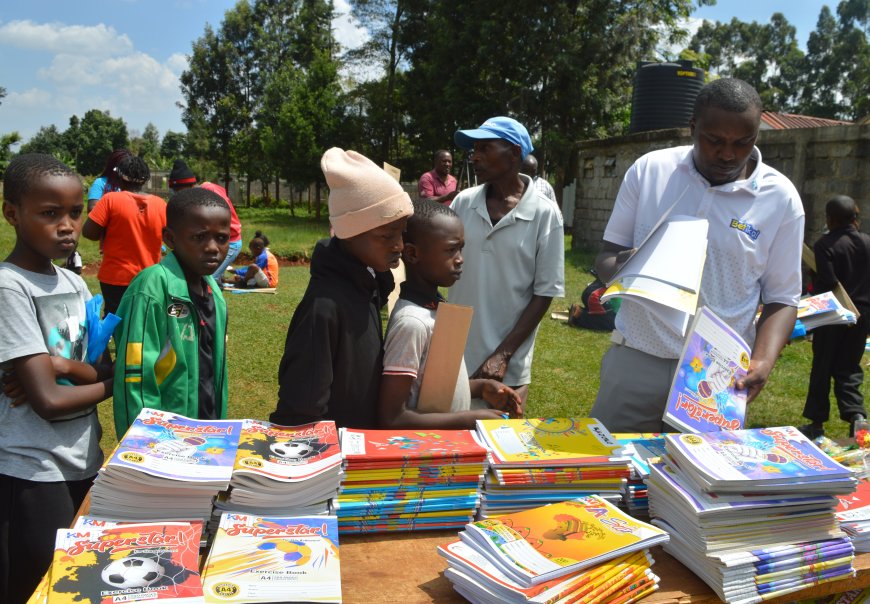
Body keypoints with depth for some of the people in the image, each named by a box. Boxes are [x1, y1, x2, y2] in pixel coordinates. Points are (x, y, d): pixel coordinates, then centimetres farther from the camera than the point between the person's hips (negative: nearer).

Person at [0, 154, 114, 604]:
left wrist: (63, 365, -15)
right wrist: (109, 383, -5)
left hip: (83, 462, 7)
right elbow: (48, 400, -20)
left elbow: (102, 369, 4)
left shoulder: (75, 284, 5)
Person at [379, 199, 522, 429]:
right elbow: (392, 419, -26)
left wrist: (481, 387, -1)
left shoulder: (434, 305, 1)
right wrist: (469, 420, -21)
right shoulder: (412, 322, -25)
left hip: (450, 439, 8)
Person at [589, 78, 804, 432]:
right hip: (636, 359, 1)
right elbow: (605, 258, 4)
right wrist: (620, 267, -20)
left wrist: (762, 362, -15)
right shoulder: (649, 170, 0)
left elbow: (781, 299, 2)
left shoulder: (780, 198, -2)